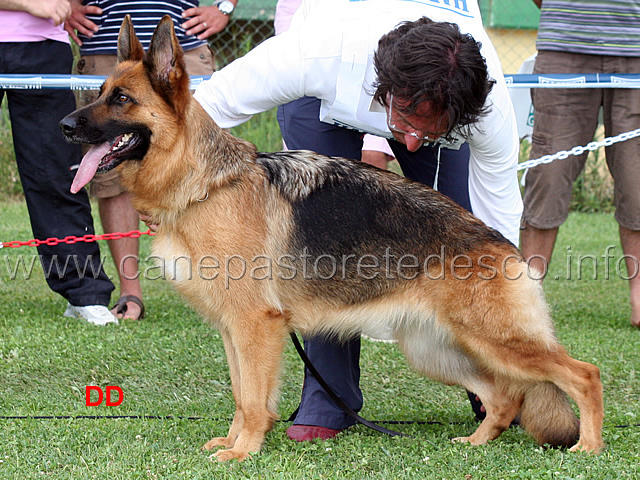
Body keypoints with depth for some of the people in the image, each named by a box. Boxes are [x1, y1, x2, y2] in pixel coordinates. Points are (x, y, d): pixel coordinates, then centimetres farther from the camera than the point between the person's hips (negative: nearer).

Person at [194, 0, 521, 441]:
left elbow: (499, 223, -25)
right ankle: (328, 398, -7)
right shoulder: (321, 54, -45)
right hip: (323, 96, -1)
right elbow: (213, 105, -28)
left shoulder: (491, 104, -39)